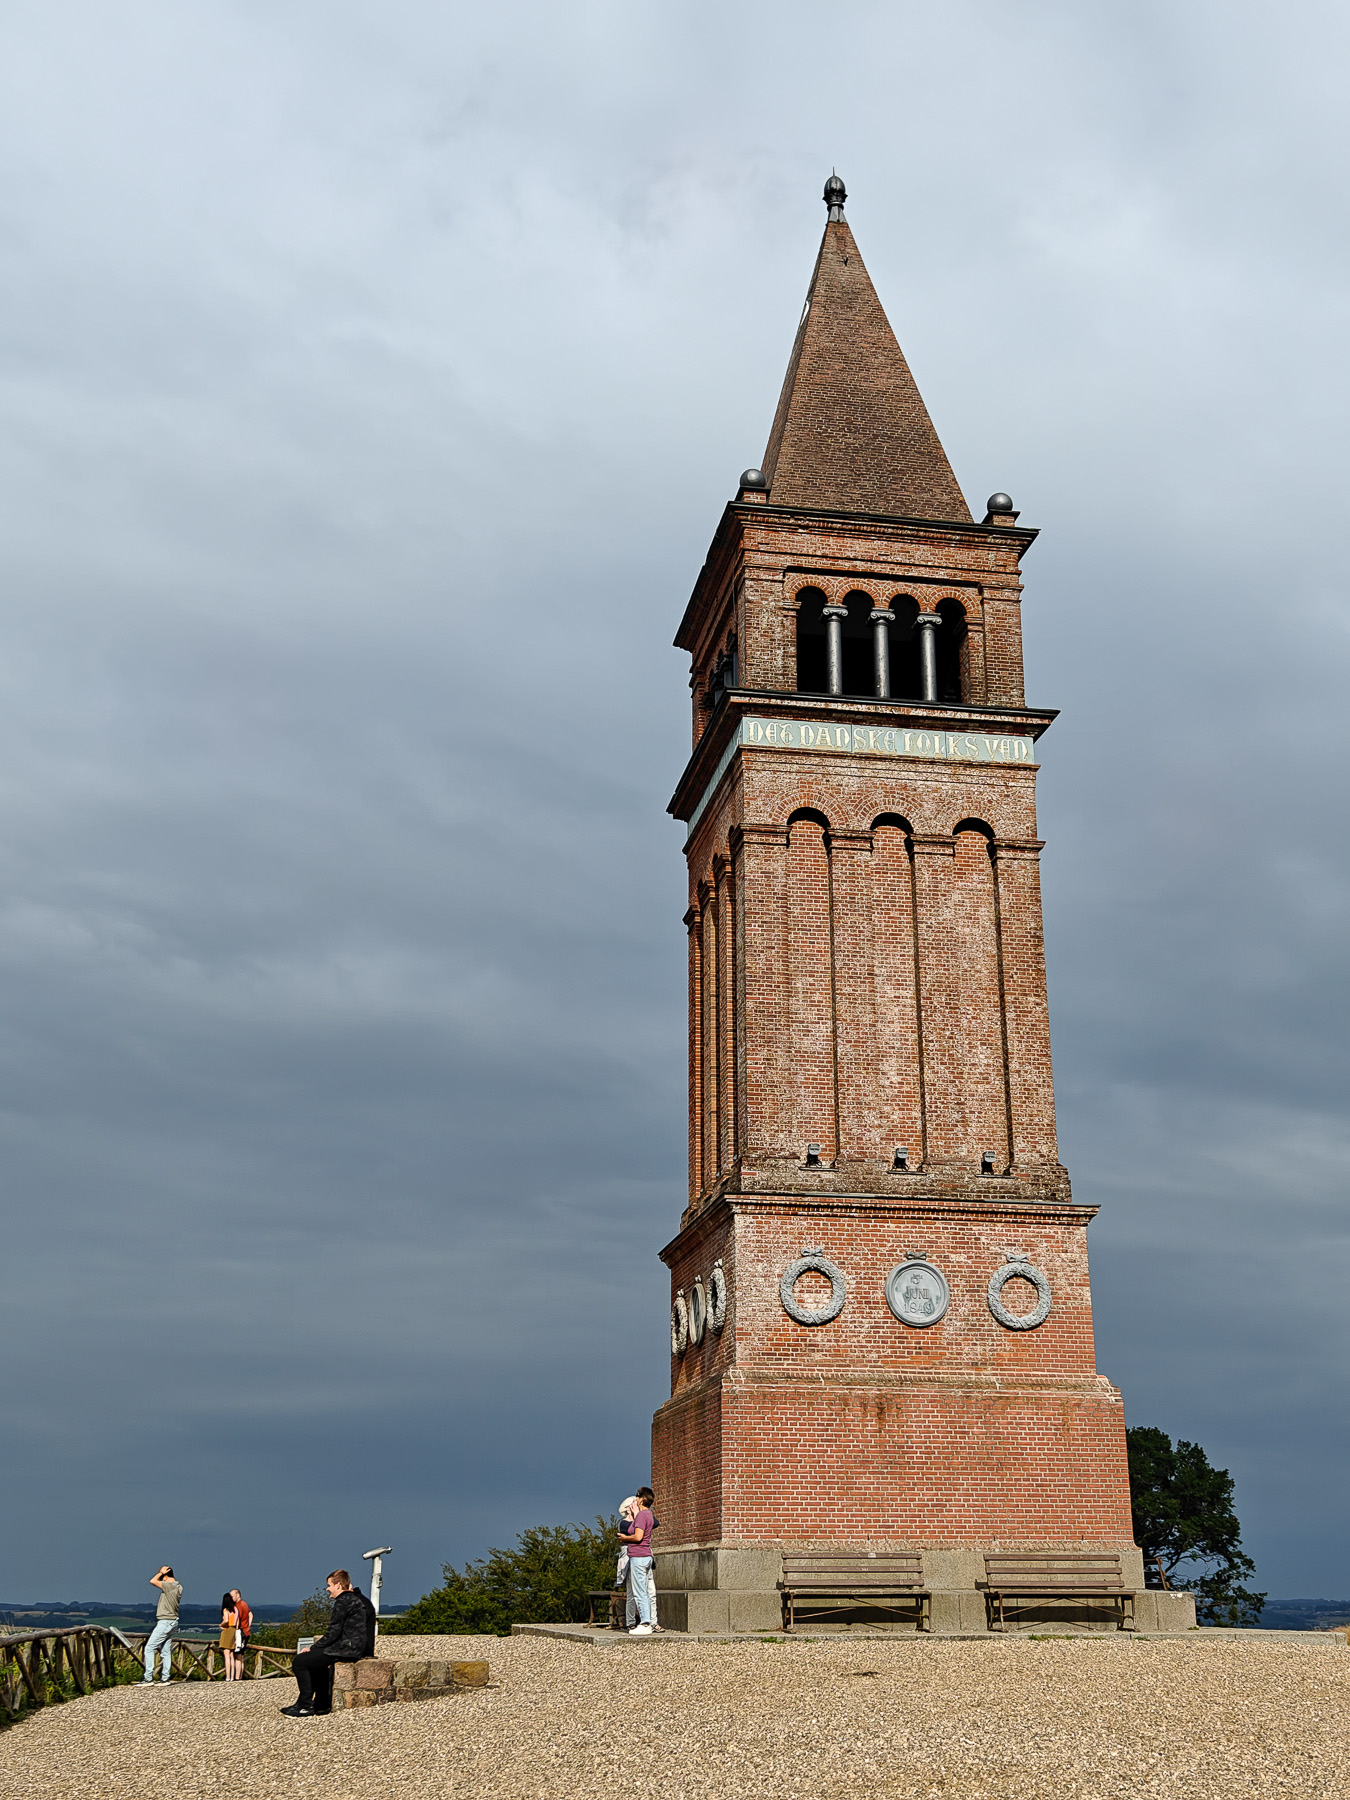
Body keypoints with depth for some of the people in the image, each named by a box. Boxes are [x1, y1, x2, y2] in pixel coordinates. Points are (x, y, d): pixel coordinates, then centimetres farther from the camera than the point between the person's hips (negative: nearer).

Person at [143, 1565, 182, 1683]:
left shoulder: (170, 1586, -18)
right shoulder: (178, 1587, 12)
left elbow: (153, 1581, -21)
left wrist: (161, 1572, -8)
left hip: (165, 1622, -9)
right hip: (172, 1621, 9)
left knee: (149, 1648, -6)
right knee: (166, 1650, 10)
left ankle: (148, 1677, -9)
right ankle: (165, 1677, 10)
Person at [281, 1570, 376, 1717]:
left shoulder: (343, 1601, -13)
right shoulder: (357, 1598, 17)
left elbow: (334, 1633, -15)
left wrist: (312, 1648, -8)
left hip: (346, 1649, -11)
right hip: (357, 1648, 11)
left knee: (299, 1662, -8)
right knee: (314, 1660, 30)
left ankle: (306, 1707, -5)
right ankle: (322, 1703, 29)